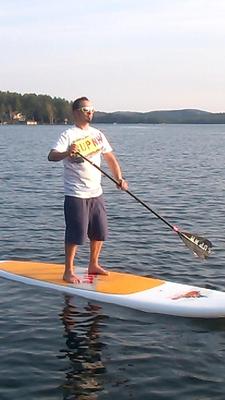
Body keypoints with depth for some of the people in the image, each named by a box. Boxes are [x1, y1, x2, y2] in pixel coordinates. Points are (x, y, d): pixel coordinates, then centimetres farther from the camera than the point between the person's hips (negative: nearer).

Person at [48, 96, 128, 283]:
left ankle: (93, 265, 30)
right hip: (76, 195, -7)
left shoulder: (97, 134, 10)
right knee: (76, 234, -5)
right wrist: (66, 153, -44)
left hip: (96, 192, 7)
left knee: (100, 232, 13)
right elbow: (52, 155, -23)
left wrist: (120, 179, 1)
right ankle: (68, 271, 8)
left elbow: (110, 157, 14)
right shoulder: (69, 135, -10)